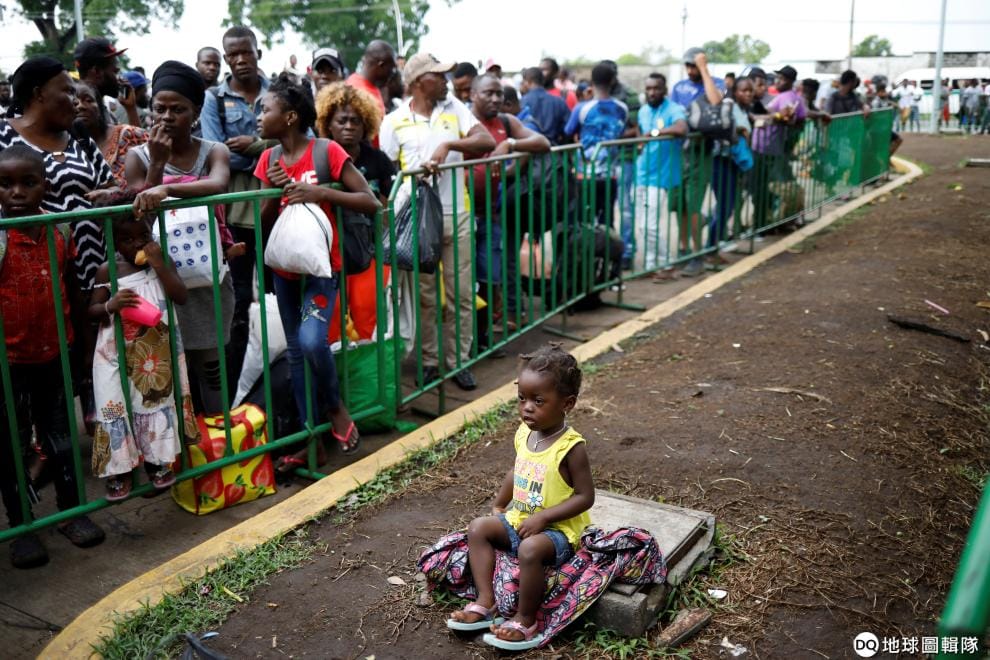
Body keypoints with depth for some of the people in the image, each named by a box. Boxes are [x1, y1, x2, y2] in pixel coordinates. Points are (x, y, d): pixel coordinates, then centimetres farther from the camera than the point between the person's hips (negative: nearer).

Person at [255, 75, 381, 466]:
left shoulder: (327, 151, -11)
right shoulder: (269, 159, 5)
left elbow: (371, 203, -14)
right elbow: (263, 222, 3)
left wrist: (321, 193, -23)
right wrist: (275, 192, -15)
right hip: (285, 268, 6)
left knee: (312, 341, -24)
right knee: (296, 353, 8)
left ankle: (336, 407, 6)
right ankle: (312, 441, 18)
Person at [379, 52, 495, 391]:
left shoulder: (454, 109, 8)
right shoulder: (394, 122, 1)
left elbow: (487, 142, -4)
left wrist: (449, 145, -17)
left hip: (457, 215, 3)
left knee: (461, 293, 6)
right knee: (425, 296, 6)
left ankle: (458, 360, 18)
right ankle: (429, 361, 20)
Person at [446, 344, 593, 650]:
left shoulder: (571, 447, -20)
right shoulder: (524, 433, 1)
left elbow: (585, 496, -19)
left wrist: (543, 517, -24)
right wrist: (498, 507, 13)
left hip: (557, 528, -8)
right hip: (519, 520, 8)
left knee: (530, 550, -34)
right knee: (478, 528, -6)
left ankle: (525, 622, -14)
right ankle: (485, 603, -7)